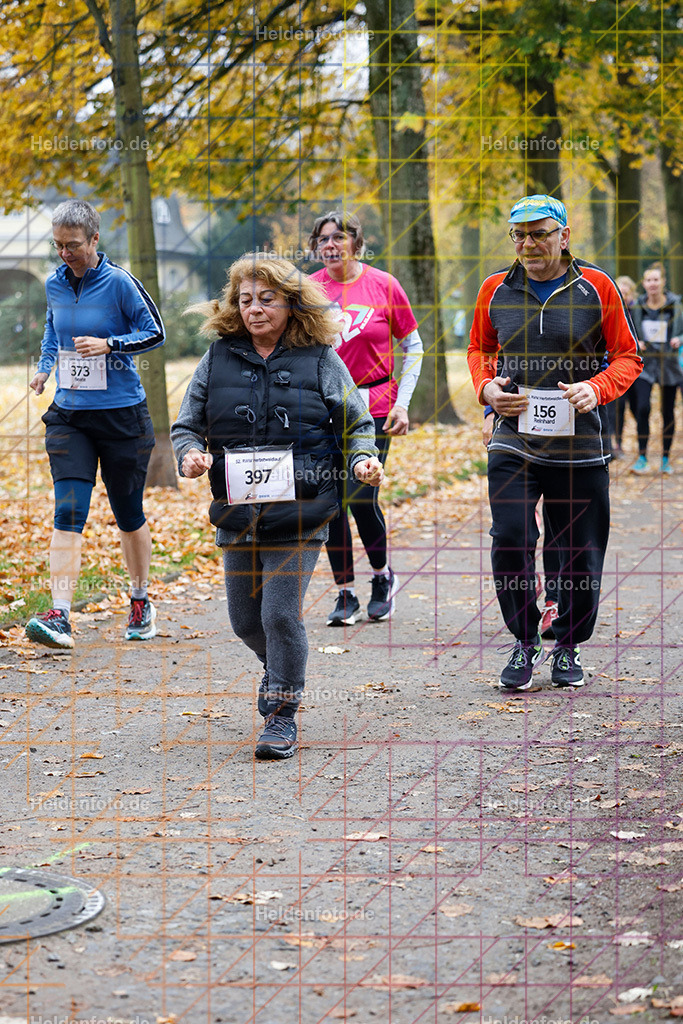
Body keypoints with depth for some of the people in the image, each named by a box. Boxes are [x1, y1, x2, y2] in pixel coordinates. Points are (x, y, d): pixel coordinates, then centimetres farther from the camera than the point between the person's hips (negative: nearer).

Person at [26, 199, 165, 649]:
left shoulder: (119, 282, -10)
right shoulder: (55, 285, 4)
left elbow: (155, 332, -5)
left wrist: (108, 345, -18)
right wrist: (45, 367, 9)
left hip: (122, 416, -3)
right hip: (69, 416, 3)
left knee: (129, 515, 9)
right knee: (69, 513, -12)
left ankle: (141, 602, 31)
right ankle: (60, 617, -19)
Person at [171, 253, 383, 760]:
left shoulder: (320, 359, 1)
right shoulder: (218, 359, 6)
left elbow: (356, 423, 7)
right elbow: (187, 424, 11)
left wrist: (364, 458, -13)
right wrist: (191, 453, -10)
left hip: (300, 514, -3)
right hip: (237, 514, 4)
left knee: (281, 614, -11)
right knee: (246, 619, 12)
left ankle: (283, 714, 6)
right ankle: (280, 668, 45)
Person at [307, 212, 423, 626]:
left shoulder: (383, 285, -3)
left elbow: (413, 347, 4)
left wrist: (402, 403, -3)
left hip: (373, 405, -2)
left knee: (362, 497, -10)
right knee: (332, 501, 2)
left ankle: (383, 576, 17)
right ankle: (346, 593, 14)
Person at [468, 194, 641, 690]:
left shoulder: (596, 287, -1)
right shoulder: (495, 290, 6)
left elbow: (627, 357, 5)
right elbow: (479, 348, 20)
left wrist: (595, 388, -14)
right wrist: (486, 387, -1)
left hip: (580, 445, -1)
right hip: (513, 442, 1)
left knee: (581, 556, 4)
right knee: (510, 541, -12)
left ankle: (569, 644, 25)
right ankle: (525, 640, 8)